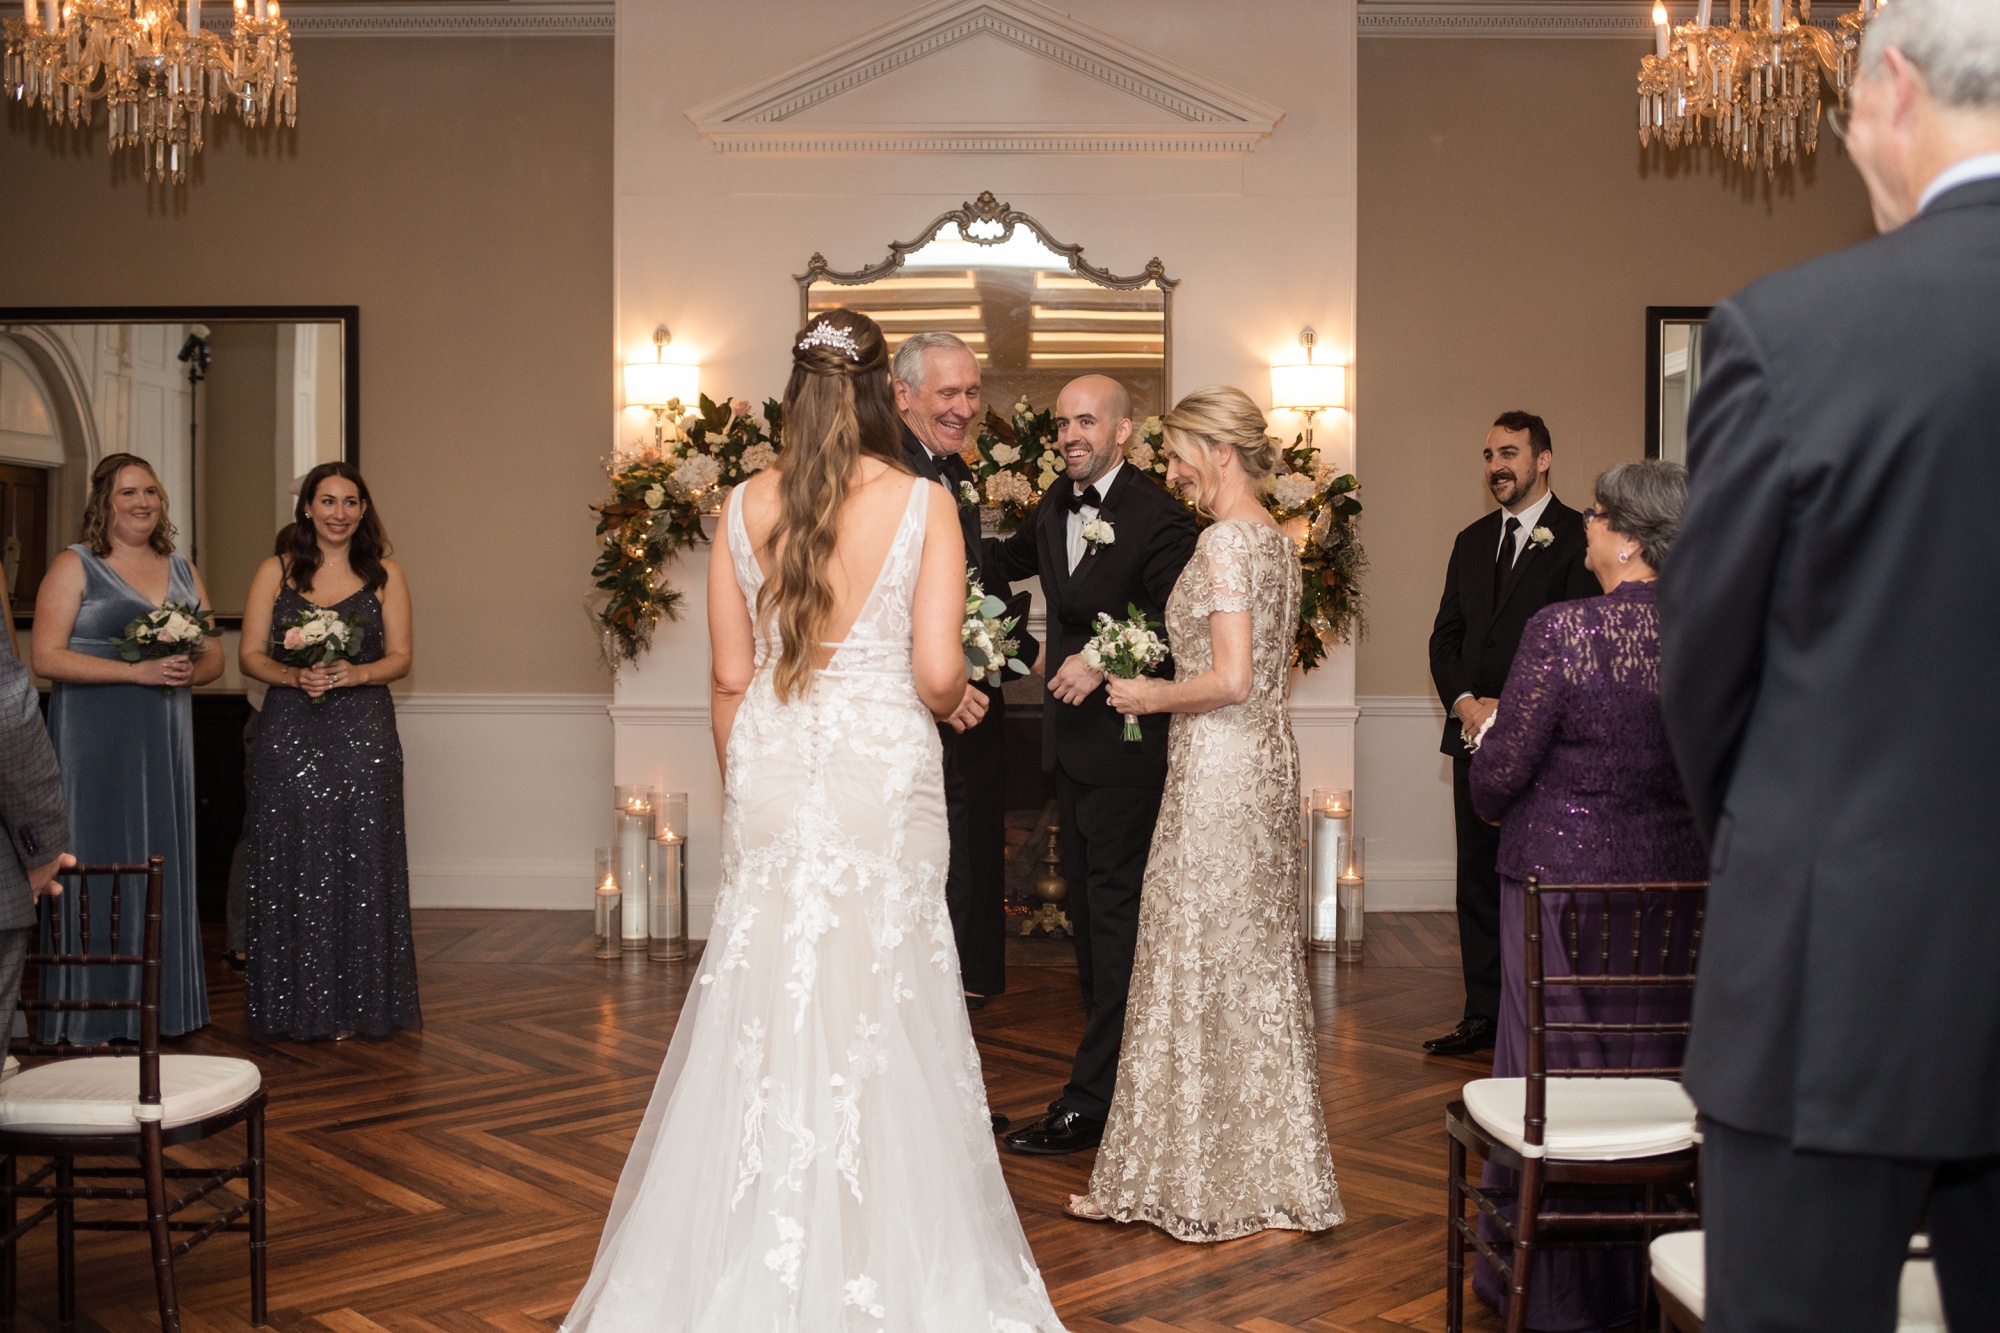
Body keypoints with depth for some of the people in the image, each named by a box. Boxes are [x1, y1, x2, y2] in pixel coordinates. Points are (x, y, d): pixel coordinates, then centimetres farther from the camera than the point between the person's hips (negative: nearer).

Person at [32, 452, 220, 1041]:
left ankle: (157, 1004, 12)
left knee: (163, 865, 5)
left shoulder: (183, 570, 15)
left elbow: (214, 656, 16)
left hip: (166, 739, 5)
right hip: (94, 741, -5)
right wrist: (137, 671, -18)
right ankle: (91, 1016, 2)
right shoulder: (74, 566, 0)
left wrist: (188, 671, -7)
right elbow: (46, 657, -10)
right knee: (98, 863, -4)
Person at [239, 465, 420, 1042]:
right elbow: (250, 655, 5)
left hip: (364, 733, 0)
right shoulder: (276, 572, 9)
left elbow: (400, 658, 5)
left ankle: (358, 1005, 7)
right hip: (290, 731, 0)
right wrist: (293, 676, -14)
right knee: (293, 862, 0)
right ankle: (295, 1007, 9)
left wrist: (353, 673, -14)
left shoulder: (385, 574, 8)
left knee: (360, 860, -1)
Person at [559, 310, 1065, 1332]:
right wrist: (954, 701, 10)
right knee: (878, 1000, 7)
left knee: (760, 1005, 11)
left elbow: (730, 676, 4)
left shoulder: (745, 505, 1)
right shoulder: (924, 503, -7)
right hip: (883, 763, -2)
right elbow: (937, 671, -13)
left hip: (769, 766, 3)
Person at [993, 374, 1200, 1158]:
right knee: (1086, 906, 16)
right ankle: (1122, 1058, 31)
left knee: (1113, 911, -4)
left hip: (1125, 743, -9)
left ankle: (1090, 1102, 2)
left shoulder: (1159, 518, -15)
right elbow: (1008, 562, 28)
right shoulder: (1057, 506, 10)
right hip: (1071, 740, 9)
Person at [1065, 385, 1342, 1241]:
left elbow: (1231, 680, -22)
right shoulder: (1279, 541, 12)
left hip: (1217, 775, -9)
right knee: (1261, 964, 14)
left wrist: (1151, 696, -8)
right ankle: (1273, 1172, 24)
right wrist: (1170, 687, 18)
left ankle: (1190, 1179, 12)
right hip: (1270, 765, 9)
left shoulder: (1223, 542, -15)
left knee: (1196, 963, 1)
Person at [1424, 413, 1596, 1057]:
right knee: (1478, 880, 10)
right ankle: (1483, 1015, 18)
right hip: (1474, 735, 6)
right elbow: (1445, 636, 15)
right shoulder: (1473, 540, 17)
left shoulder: (1577, 537, -4)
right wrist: (1464, 701, -3)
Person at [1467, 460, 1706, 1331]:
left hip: (1561, 873, -5)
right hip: (1675, 876, 5)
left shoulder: (1562, 630, -19)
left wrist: (1492, 806, 8)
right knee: (1653, 1069, 17)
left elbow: (1502, 768, -13)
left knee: (1552, 1071, 9)